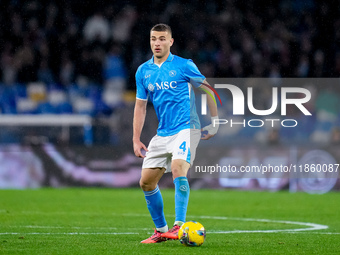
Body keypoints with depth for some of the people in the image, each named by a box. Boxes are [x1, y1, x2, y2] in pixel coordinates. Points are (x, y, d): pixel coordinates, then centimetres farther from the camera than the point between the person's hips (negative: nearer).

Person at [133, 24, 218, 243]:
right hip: (162, 133, 6)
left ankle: (179, 226, -30)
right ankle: (161, 230, 18)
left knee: (178, 169, -29)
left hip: (186, 128, -6)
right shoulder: (143, 71, 9)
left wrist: (214, 122, 0)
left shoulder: (183, 66, -4)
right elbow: (140, 106, 16)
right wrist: (136, 139, 10)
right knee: (147, 182, 3)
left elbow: (209, 90, 4)